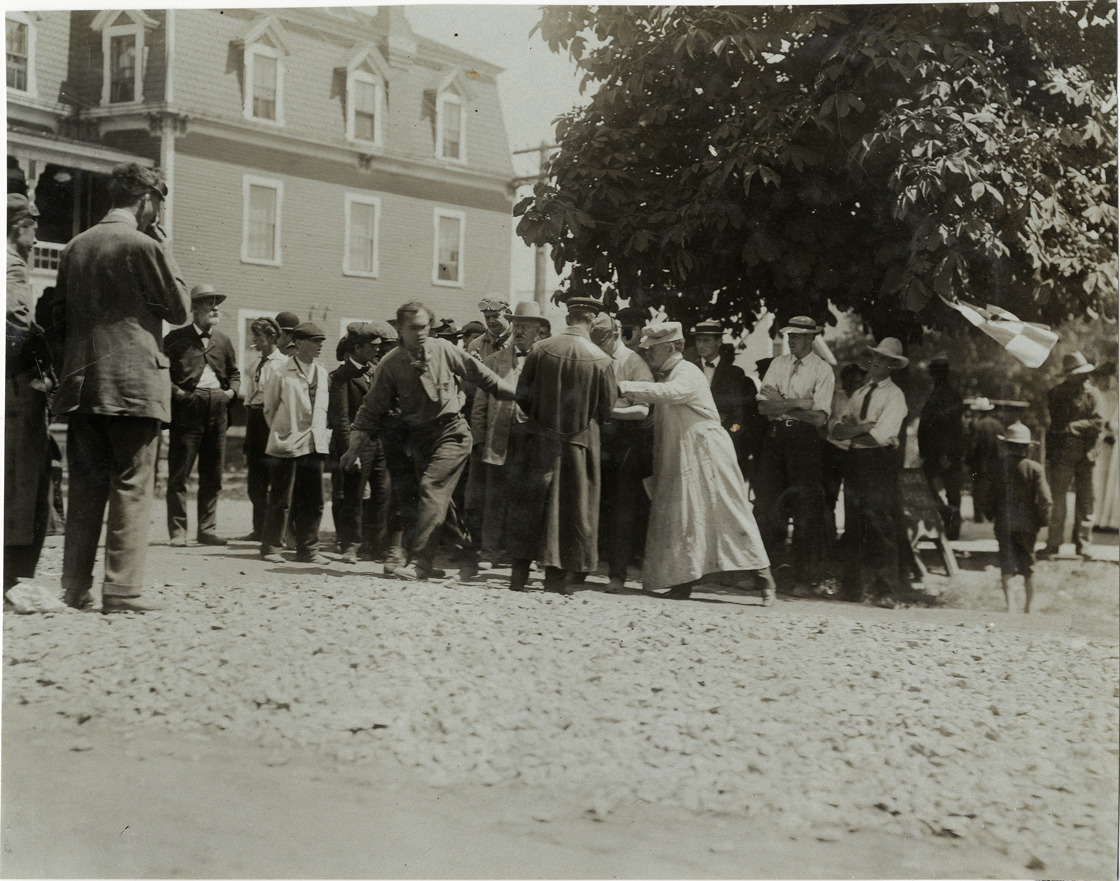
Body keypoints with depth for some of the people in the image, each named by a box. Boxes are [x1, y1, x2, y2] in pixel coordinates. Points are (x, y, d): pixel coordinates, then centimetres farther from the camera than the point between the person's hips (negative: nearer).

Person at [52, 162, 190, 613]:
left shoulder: (75, 246, 12)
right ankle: (122, 589, -5)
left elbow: (60, 316, 15)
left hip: (81, 383, 6)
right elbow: (179, 308, 0)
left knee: (84, 487, 10)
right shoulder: (143, 246, -8)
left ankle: (76, 587, 12)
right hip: (134, 382, -6)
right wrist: (165, 250, 5)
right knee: (132, 487, -2)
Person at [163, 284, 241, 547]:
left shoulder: (223, 341, 16)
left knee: (213, 475, 6)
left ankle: (207, 529, 14)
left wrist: (231, 390, 6)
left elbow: (234, 373, 25)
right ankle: (177, 532, 1)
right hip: (187, 409, -4)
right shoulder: (176, 338, 2)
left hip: (218, 410, 4)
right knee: (179, 473, -3)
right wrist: (176, 392, -10)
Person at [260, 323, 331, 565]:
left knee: (313, 502, 5)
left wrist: (321, 433, 12)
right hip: (288, 444, -5)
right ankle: (271, 547, 12)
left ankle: (308, 550, 14)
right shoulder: (282, 374, -6)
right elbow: (270, 408, 3)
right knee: (281, 500, 1)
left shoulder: (322, 373, 11)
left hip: (314, 444, 5)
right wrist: (280, 433, 6)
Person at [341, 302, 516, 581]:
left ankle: (419, 561, -23)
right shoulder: (390, 365, -3)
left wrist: (518, 395, 11)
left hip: (451, 431, -3)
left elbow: (482, 375, 7)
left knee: (431, 488, -18)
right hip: (418, 436, 3)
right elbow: (372, 408, 1)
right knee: (439, 499, 5)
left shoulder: (444, 350, -5)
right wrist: (354, 447, -6)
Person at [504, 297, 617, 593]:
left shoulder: (540, 349, -6)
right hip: (580, 442, -1)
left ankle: (520, 571, 9)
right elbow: (607, 407, -1)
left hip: (540, 439, 1)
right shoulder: (601, 360, -9)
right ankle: (556, 575, 8)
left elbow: (522, 394, -1)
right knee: (572, 506, 7)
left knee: (531, 502, 9)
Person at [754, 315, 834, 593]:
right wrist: (798, 403, -11)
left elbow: (819, 417, -11)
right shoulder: (778, 364, 11)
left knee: (806, 510, -1)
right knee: (764, 503, 2)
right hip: (775, 437, 4)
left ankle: (804, 579, 7)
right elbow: (763, 406, 1)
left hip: (805, 440, -4)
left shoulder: (822, 370, -2)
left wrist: (781, 403, -8)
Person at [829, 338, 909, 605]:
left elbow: (880, 435, -15)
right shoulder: (859, 394, 16)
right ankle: (853, 587, 14)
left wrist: (850, 434, -4)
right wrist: (863, 427, -9)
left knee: (881, 527, -7)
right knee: (854, 526, 7)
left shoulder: (895, 395, -4)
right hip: (855, 462, 6)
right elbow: (836, 430, 8)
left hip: (880, 462, -6)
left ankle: (884, 591, -2)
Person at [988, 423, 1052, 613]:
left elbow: (989, 496, 2)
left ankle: (1009, 603, -11)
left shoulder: (998, 466, -6)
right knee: (1028, 569, 14)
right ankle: (1028, 607, 23)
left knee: (1007, 568, 3)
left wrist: (991, 515, 16)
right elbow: (1044, 499, -10)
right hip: (1028, 525, 0)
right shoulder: (1034, 468, -9)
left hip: (1003, 524, 0)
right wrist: (1042, 520, 4)